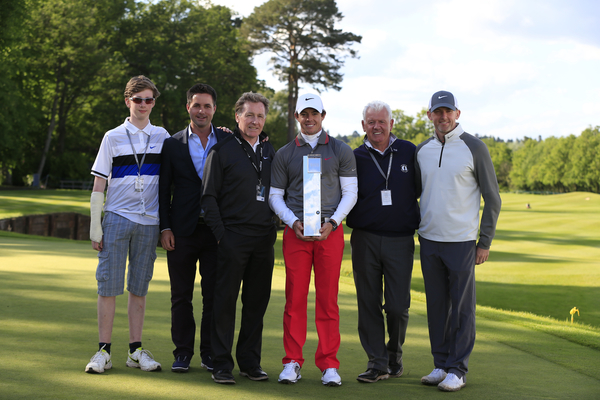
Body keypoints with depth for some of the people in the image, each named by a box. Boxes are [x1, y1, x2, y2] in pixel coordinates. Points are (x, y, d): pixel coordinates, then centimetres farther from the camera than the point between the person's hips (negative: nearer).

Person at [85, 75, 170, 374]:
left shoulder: (162, 137, 10)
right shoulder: (113, 137, 5)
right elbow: (99, 183, 4)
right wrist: (95, 226, -2)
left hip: (148, 222, 2)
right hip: (117, 217, -1)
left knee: (139, 287, 7)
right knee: (109, 285, -3)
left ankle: (136, 350, 13)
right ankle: (104, 350, 3)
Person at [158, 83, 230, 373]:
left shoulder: (227, 142, 6)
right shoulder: (173, 144, 7)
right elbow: (163, 190, 7)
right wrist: (165, 227, -2)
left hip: (216, 230, 0)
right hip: (182, 230, 0)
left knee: (214, 295, 3)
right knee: (181, 296, 5)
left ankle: (210, 354, 12)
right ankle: (183, 352, 14)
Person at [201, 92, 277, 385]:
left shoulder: (270, 152, 14)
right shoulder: (222, 150, 0)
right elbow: (209, 196, -2)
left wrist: (273, 228, 9)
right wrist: (219, 233, -8)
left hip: (264, 239, 5)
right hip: (233, 237, -5)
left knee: (257, 301, 7)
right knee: (226, 300, -2)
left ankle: (250, 362, 16)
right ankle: (222, 364, 5)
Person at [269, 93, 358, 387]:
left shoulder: (341, 151, 9)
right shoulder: (284, 154, 11)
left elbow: (350, 193, 6)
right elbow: (275, 195, 11)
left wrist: (331, 223, -8)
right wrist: (293, 222, -6)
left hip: (330, 231, -1)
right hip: (295, 231, 1)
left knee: (328, 299, 0)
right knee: (295, 298, 0)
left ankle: (329, 364, 6)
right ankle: (293, 362, 7)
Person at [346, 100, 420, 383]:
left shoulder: (409, 152, 5)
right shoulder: (355, 158, 5)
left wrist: (417, 221, 6)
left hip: (400, 240, 0)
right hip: (365, 240, 1)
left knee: (398, 306, -1)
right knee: (369, 304, 2)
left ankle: (394, 354, 24)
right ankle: (377, 363, 11)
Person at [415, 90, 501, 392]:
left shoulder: (474, 148, -5)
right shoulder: (422, 151, 9)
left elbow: (492, 199, -3)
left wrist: (485, 242, -7)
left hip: (461, 242, -5)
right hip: (429, 241, 5)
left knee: (462, 307, -1)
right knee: (436, 305, 10)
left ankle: (457, 370, 5)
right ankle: (441, 365, 19)